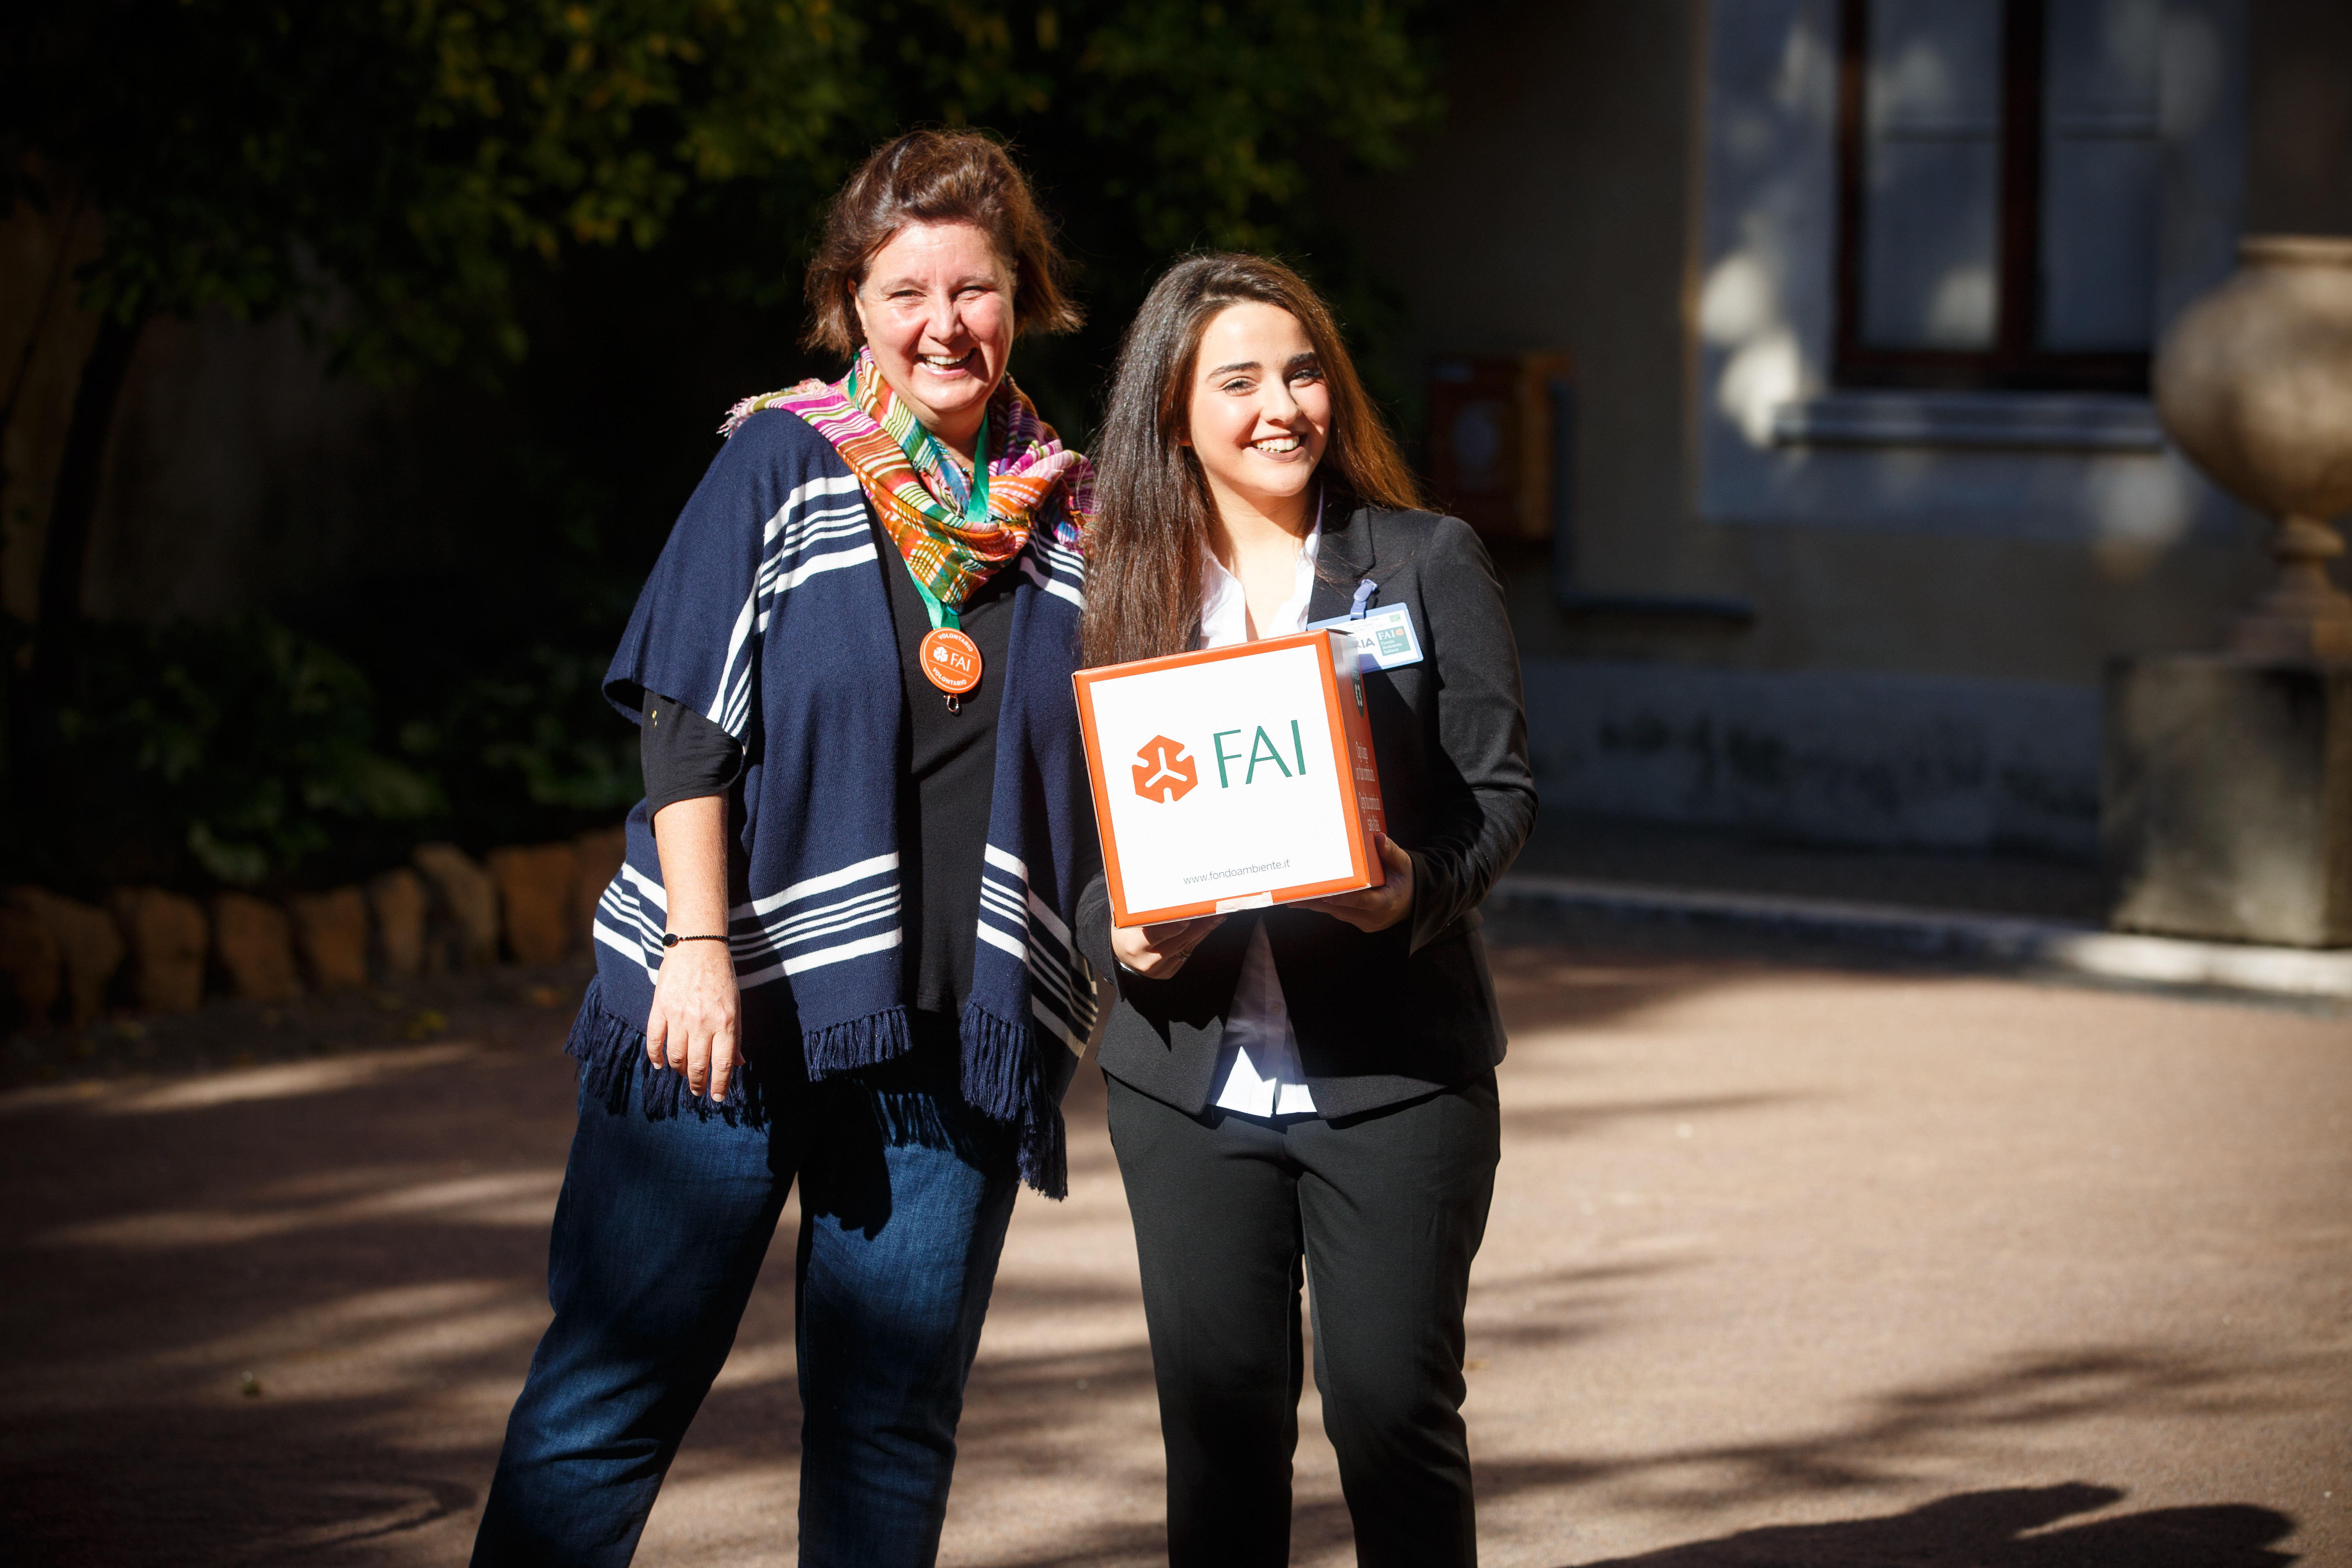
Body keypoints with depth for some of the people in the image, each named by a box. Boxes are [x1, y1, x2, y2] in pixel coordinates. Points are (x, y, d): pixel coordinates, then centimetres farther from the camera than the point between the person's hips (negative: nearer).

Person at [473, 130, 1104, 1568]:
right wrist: (698, 947, -12)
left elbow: (1111, 775, 17)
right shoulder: (782, 462, 1)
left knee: (893, 1427, 6)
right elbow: (690, 723, -3)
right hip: (736, 1005, -3)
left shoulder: (1072, 515, 10)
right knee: (614, 1392, -2)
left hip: (958, 1036, 3)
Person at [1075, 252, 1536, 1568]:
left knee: (1393, 1410, -1)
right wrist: (1122, 936, -12)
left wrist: (1420, 890, -19)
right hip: (1190, 1076, 2)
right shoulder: (1126, 588, 7)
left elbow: (1503, 791, 1)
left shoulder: (1430, 561, 3)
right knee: (1219, 1416, 7)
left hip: (1395, 1067, -2)